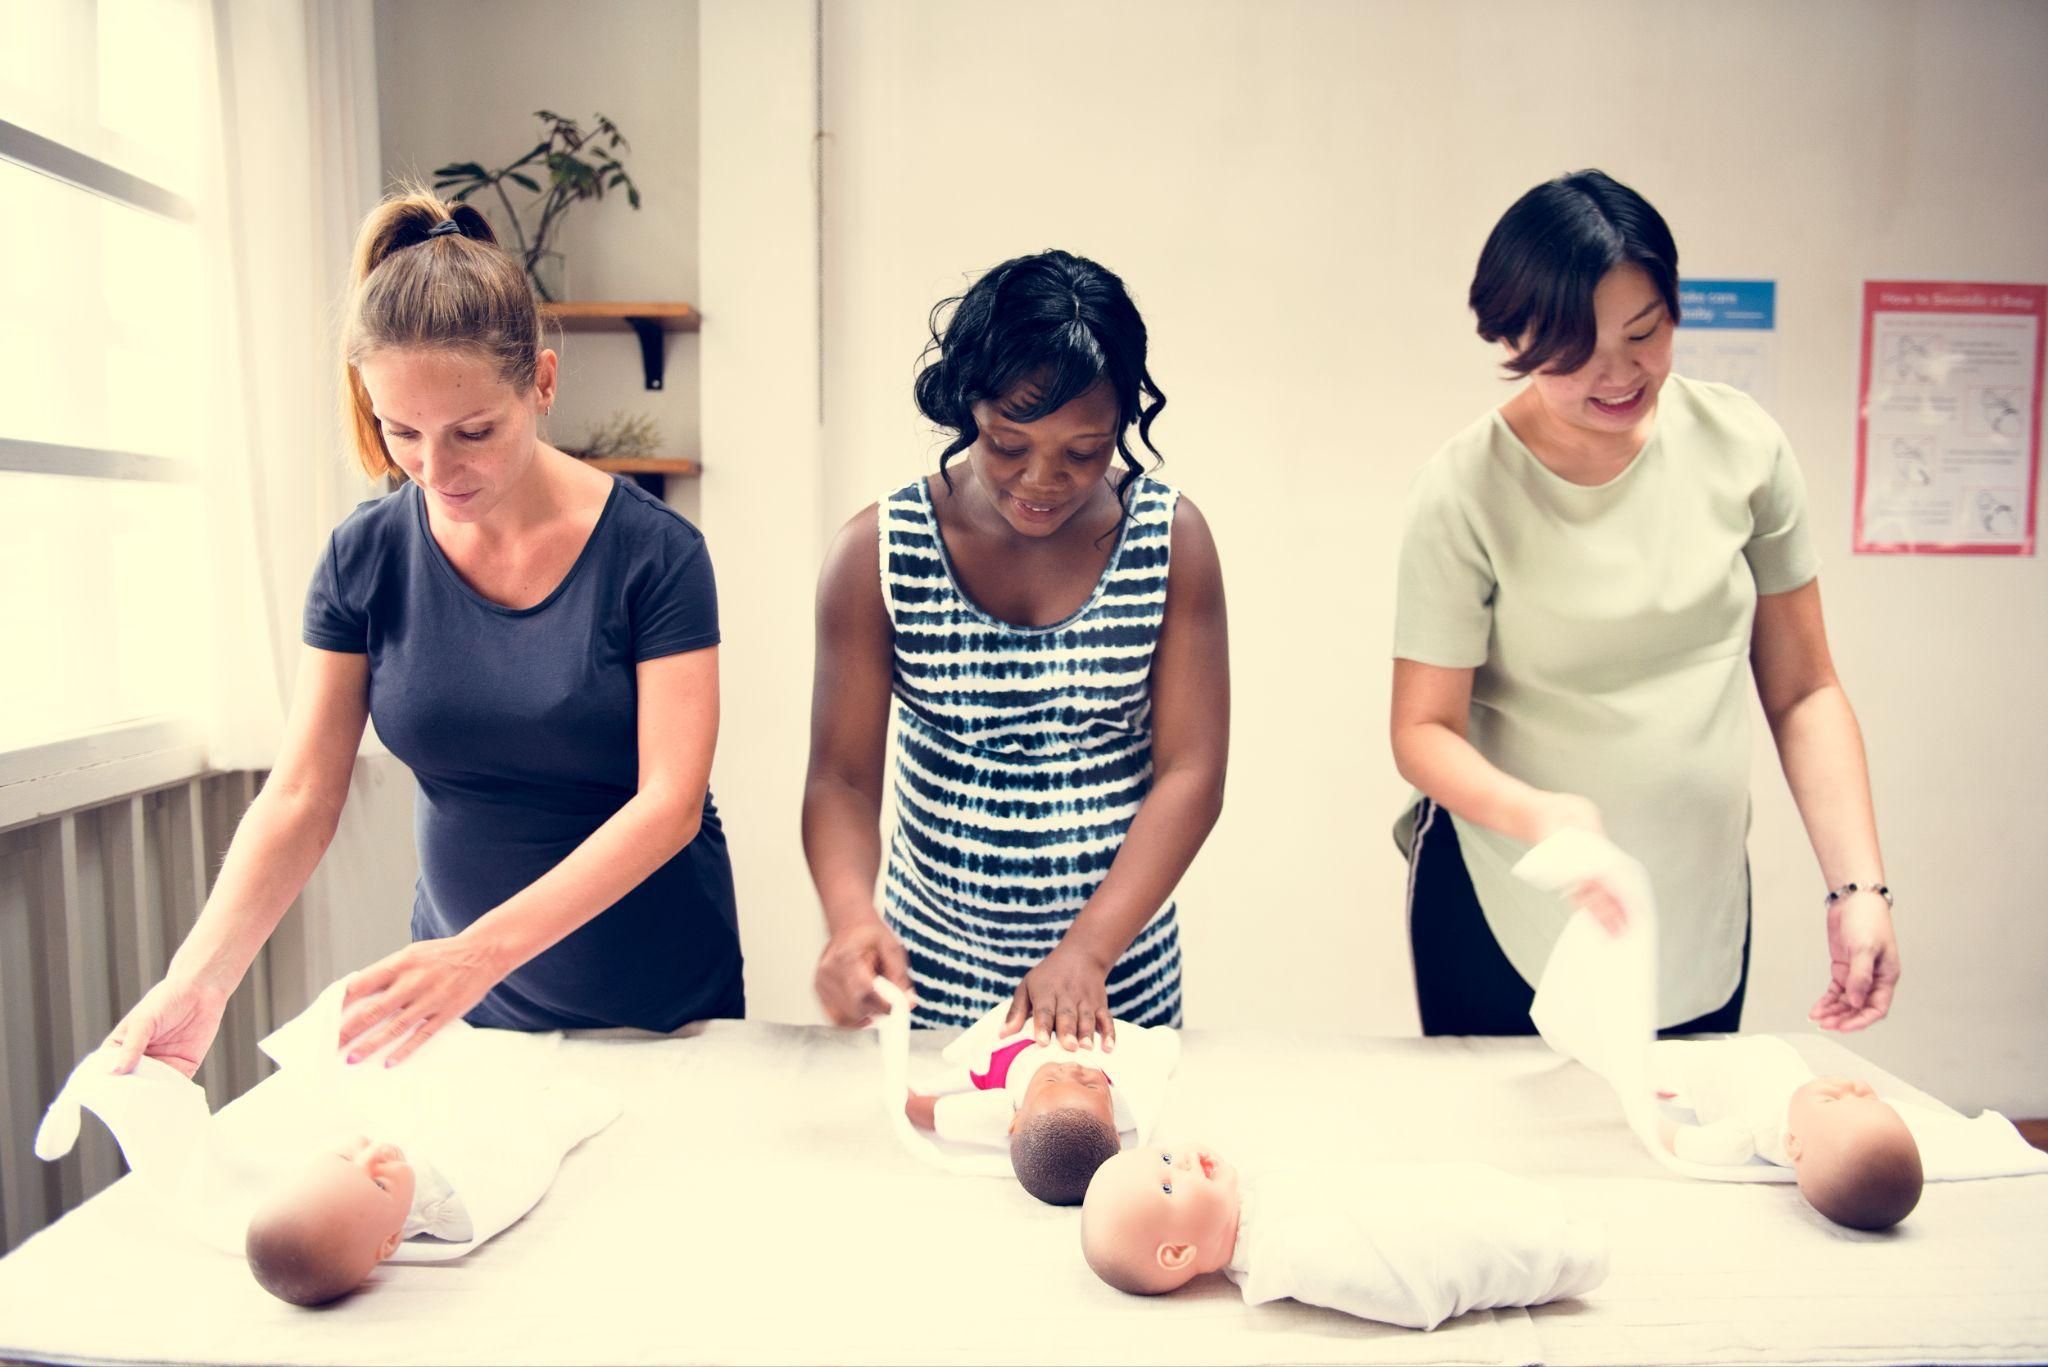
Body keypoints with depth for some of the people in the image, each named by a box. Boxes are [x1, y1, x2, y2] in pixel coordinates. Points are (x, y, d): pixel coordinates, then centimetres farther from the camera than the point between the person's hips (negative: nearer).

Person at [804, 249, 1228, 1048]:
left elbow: (1191, 773, -11)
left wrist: (1085, 952, -20)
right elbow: (841, 779, -8)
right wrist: (851, 915, -28)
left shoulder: (1171, 542, -7)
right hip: (931, 977, 0)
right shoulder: (878, 553, -8)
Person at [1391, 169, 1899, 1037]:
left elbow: (1803, 692, 2)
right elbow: (1423, 730, -11)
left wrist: (1857, 884, -7)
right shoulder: (1466, 492, -14)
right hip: (1504, 920, -3)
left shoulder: (1740, 444, -4)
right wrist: (1534, 813, -30)